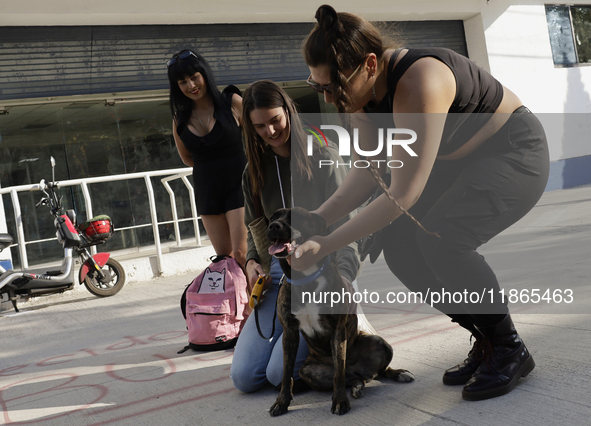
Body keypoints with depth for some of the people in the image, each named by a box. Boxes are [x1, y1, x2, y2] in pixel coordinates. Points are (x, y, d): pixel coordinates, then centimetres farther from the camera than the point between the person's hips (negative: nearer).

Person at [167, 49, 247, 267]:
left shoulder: (232, 102, -6)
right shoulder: (180, 118, 4)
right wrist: (210, 167, 9)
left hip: (239, 184, -4)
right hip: (207, 190, 4)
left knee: (241, 254, -12)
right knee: (223, 256, 8)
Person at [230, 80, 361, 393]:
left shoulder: (322, 157, -4)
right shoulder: (254, 172, 12)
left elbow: (345, 225, -10)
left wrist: (342, 280, -25)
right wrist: (252, 262, 0)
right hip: (279, 271, 6)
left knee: (281, 373, -18)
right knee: (244, 377, -3)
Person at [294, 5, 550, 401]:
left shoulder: (417, 85, -36)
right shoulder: (362, 92, -10)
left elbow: (402, 195, -35)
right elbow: (367, 173, -5)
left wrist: (326, 245, -33)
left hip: (516, 152, -8)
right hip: (457, 163, 8)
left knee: (441, 240, -30)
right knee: (400, 247, -9)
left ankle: (510, 351, -8)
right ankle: (486, 341, 8)